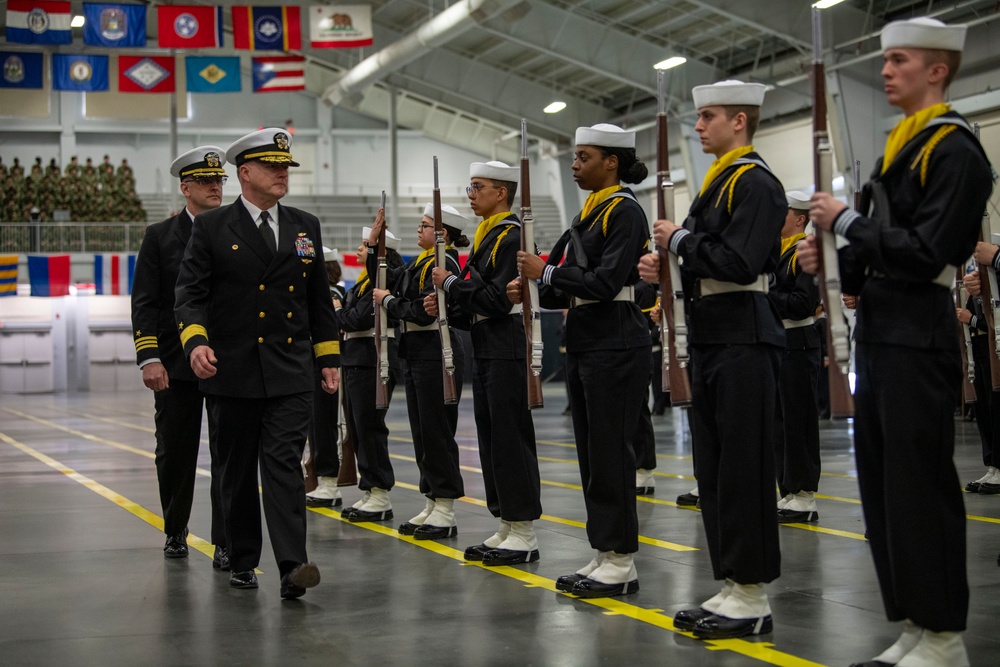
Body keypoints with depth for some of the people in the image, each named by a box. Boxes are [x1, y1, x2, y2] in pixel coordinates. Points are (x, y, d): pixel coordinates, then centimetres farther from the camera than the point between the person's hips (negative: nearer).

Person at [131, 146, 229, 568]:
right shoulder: (160, 236, 4)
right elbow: (144, 303, 0)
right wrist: (149, 358, -10)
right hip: (175, 364, 0)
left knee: (228, 454, -4)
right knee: (175, 454, 10)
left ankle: (225, 544, 0)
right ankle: (175, 533, 29)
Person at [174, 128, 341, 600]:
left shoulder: (305, 226, 11)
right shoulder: (211, 228, 0)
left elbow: (319, 298, 16)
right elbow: (191, 293, -5)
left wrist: (329, 358, 12)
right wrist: (195, 340, -23)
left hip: (291, 371, 1)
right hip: (233, 371, -1)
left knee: (284, 463, -10)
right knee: (238, 471, 9)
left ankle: (292, 567, -17)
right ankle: (242, 561, 22)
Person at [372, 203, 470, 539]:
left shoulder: (444, 263, -14)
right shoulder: (420, 262, 15)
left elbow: (423, 311, -21)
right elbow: (388, 280, 15)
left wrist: (388, 301, -8)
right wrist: (373, 244, 11)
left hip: (436, 354, -10)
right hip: (415, 353, 10)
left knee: (437, 432, -5)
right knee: (422, 433, 12)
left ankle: (445, 513, 0)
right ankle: (432, 506, 19)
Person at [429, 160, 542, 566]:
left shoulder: (511, 236, -12)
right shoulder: (486, 237, 18)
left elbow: (498, 300, -21)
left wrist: (451, 283, -12)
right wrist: (446, 302, 5)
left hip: (507, 354, -10)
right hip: (486, 353, 10)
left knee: (511, 440, -7)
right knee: (492, 442, 11)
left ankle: (524, 535, -3)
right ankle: (507, 528, 17)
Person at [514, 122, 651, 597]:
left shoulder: (625, 211, -10)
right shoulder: (590, 213, 17)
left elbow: (605, 282, -20)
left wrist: (546, 272, -14)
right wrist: (533, 287, 1)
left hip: (615, 344, -10)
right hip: (584, 342, 10)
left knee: (611, 450, -6)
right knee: (592, 452, 10)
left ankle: (621, 562, 0)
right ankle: (605, 555, 16)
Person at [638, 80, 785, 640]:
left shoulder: (755, 182, -11)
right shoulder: (717, 183, 18)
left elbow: (738, 263, -23)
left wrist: (680, 239, -11)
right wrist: (667, 261, 4)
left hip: (744, 340, -10)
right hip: (711, 339, 10)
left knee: (744, 468, -5)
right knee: (714, 469, 11)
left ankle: (753, 598, 1)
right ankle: (731, 587, 18)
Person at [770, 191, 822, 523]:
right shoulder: (776, 252, 18)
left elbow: (804, 303, -19)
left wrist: (766, 295, -20)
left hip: (798, 346, -9)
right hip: (774, 344, 9)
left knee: (799, 422, -6)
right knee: (780, 421, 11)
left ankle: (805, 497, -2)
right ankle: (788, 493, 17)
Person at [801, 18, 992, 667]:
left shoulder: (954, 149, -10)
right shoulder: (900, 148, 17)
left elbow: (926, 254, -19)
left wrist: (846, 221, -12)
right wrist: (834, 258, 2)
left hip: (918, 340, -9)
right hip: (879, 334, 9)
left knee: (920, 486, -5)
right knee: (883, 486, 11)